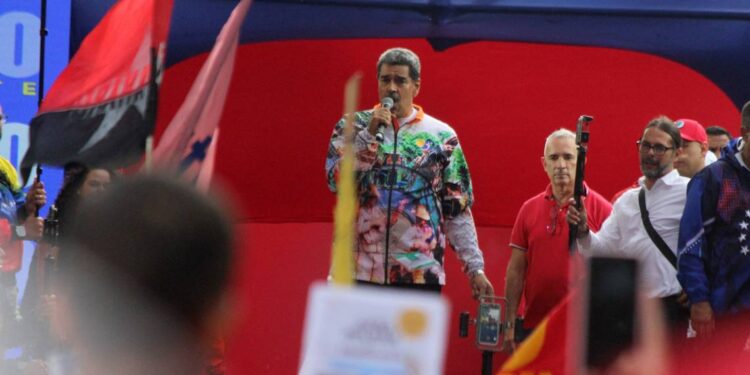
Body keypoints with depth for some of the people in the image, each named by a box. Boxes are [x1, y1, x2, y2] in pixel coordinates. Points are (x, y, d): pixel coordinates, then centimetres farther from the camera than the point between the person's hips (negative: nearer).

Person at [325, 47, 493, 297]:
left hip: (421, 274, 0)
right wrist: (370, 134, -12)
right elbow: (335, 180, -5)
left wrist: (475, 268, 1)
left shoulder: (442, 136, 8)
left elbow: (458, 210, 7)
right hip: (359, 272, 0)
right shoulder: (353, 127, 9)